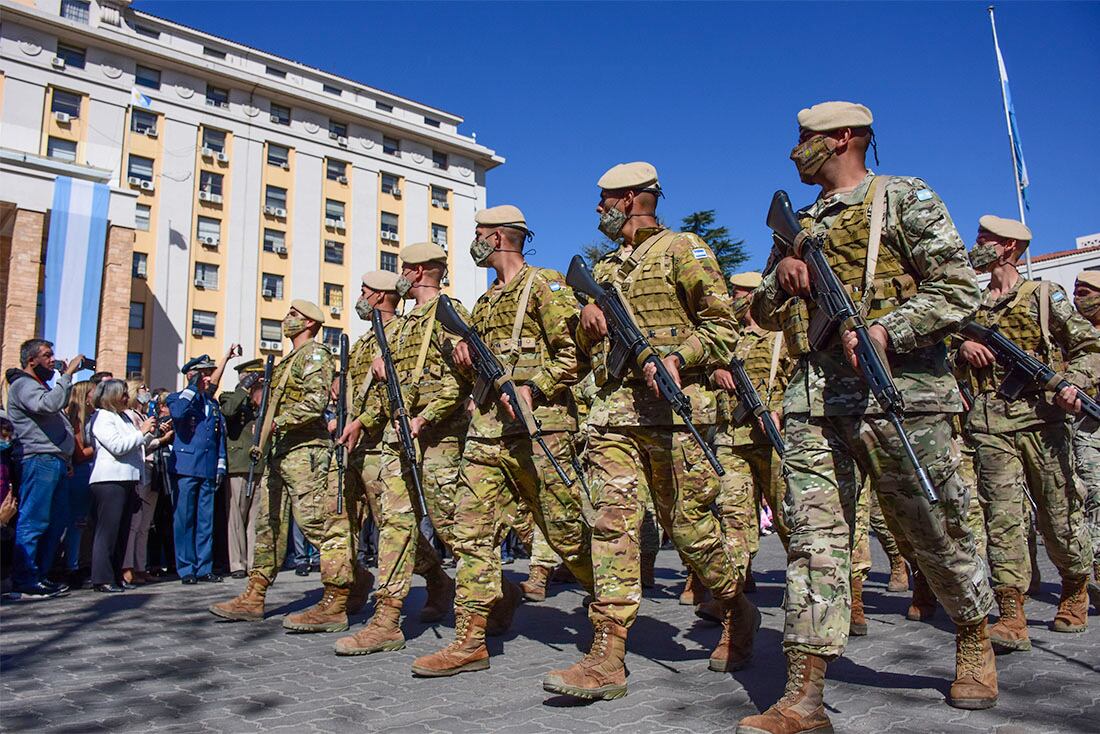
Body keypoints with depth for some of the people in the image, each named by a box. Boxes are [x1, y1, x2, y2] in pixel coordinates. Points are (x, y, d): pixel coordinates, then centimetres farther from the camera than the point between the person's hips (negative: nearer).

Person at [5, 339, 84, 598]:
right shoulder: (23, 384, -5)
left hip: (54, 462, 10)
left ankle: (40, 574, 18)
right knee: (33, 521, -8)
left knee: (57, 519, 11)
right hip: (39, 460, -10)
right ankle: (25, 581, -4)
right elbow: (48, 404, -24)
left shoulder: (39, 385, 27)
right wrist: (68, 374, -18)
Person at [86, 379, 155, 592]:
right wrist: (141, 432, -9)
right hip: (109, 480, -9)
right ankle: (102, 579, -2)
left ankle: (116, 576, 16)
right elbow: (118, 446, -17)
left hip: (127, 479, 9)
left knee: (122, 531, 10)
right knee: (108, 530, -6)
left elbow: (137, 446, 25)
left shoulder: (124, 417, 20)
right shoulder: (101, 417, -5)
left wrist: (149, 433, 10)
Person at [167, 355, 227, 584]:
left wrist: (220, 466, 12)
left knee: (206, 521, 7)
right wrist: (192, 387, -11)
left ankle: (204, 568, 13)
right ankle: (186, 569, 7)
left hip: (208, 470, 5)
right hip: (185, 468, -4)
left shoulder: (214, 404, 19)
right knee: (184, 520, 0)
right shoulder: (177, 398, 4)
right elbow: (177, 413, -21)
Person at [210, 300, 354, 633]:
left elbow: (316, 401, -18)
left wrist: (280, 421, -21)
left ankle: (334, 606, -13)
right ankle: (253, 598, 22)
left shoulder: (315, 354, -4)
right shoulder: (289, 360, 26)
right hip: (279, 452, 11)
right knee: (270, 524, 13)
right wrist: (264, 441, 16)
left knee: (320, 523, -13)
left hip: (304, 450, -11)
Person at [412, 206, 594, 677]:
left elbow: (574, 350, -10)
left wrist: (534, 389, -20)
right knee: (473, 531, 2)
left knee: (565, 530, 0)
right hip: (486, 429, 8)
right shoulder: (486, 302, 24)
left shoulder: (545, 284, -1)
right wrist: (466, 359, 8)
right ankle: (471, 639, 8)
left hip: (538, 427, -8)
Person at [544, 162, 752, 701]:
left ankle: (737, 613, 30)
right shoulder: (605, 269, 24)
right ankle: (607, 657, -3)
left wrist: (677, 358, -19)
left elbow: (722, 325, -3)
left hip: (671, 408, -5)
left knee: (687, 523, 2)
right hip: (611, 412, 6)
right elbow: (589, 346, 28)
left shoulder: (683, 250, 4)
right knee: (612, 522, -4)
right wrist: (589, 326, 5)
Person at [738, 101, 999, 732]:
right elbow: (766, 315, 23)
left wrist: (886, 330, -20)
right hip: (814, 399, 5)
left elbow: (959, 290, -5)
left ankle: (976, 645, 37)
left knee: (937, 532, 9)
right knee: (815, 537, -4)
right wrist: (780, 276, 2)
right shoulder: (800, 226, 22)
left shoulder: (905, 198, 4)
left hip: (899, 388, -4)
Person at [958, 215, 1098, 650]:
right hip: (989, 422, 2)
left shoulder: (1044, 295, 8)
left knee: (1058, 514, 5)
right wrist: (961, 347, -4)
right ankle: (1011, 617, -7)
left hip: (1041, 416, -2)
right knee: (1001, 515, -6)